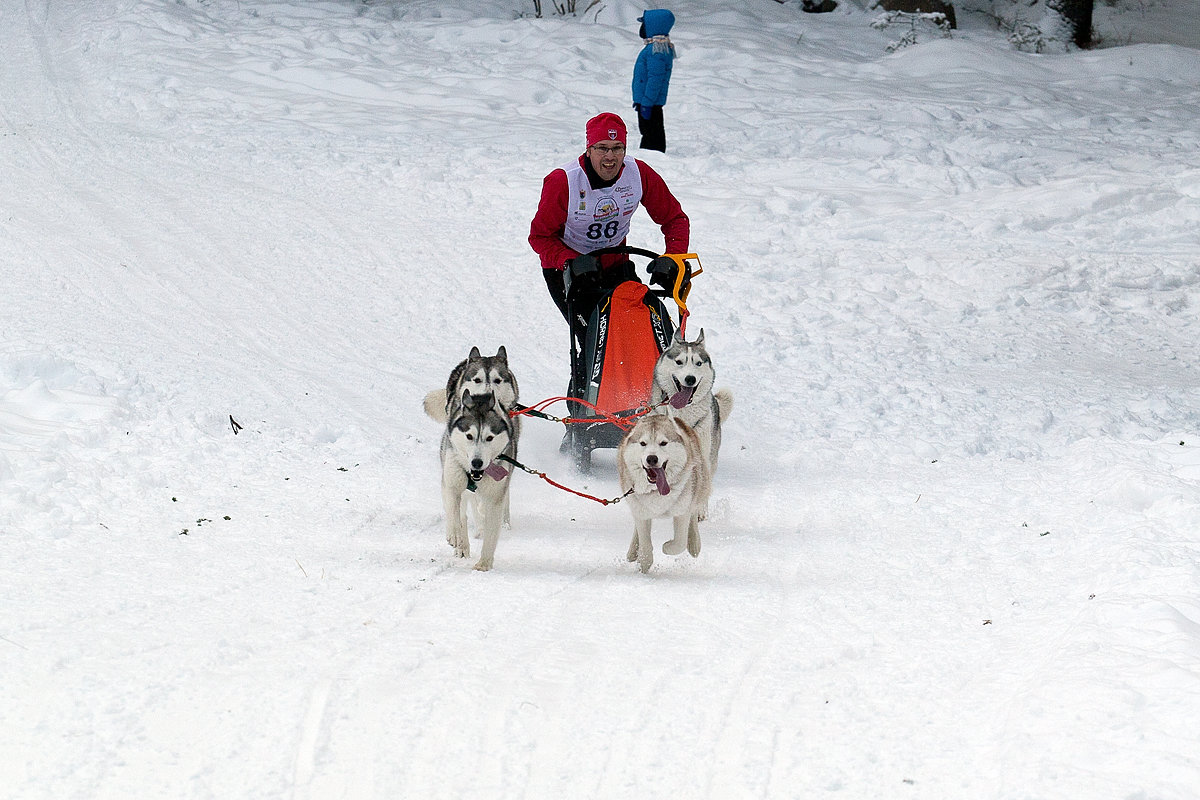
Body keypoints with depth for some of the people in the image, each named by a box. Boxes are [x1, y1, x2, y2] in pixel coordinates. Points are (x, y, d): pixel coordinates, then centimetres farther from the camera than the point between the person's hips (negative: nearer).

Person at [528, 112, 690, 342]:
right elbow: (539, 236, -14)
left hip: (615, 264, 3)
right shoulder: (563, 181, -23)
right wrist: (572, 262, -32)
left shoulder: (639, 174, -15)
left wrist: (673, 258, -22)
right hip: (566, 269, -3)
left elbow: (674, 219, -4)